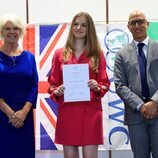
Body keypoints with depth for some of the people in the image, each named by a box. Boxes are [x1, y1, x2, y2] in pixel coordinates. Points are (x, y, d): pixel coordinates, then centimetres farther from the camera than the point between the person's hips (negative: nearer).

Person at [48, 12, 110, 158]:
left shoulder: (97, 54, 6)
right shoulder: (60, 54, 8)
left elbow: (105, 83, 7)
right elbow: (52, 84, 10)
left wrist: (97, 87, -14)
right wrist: (57, 91, -10)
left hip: (90, 110, -1)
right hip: (66, 111, 1)